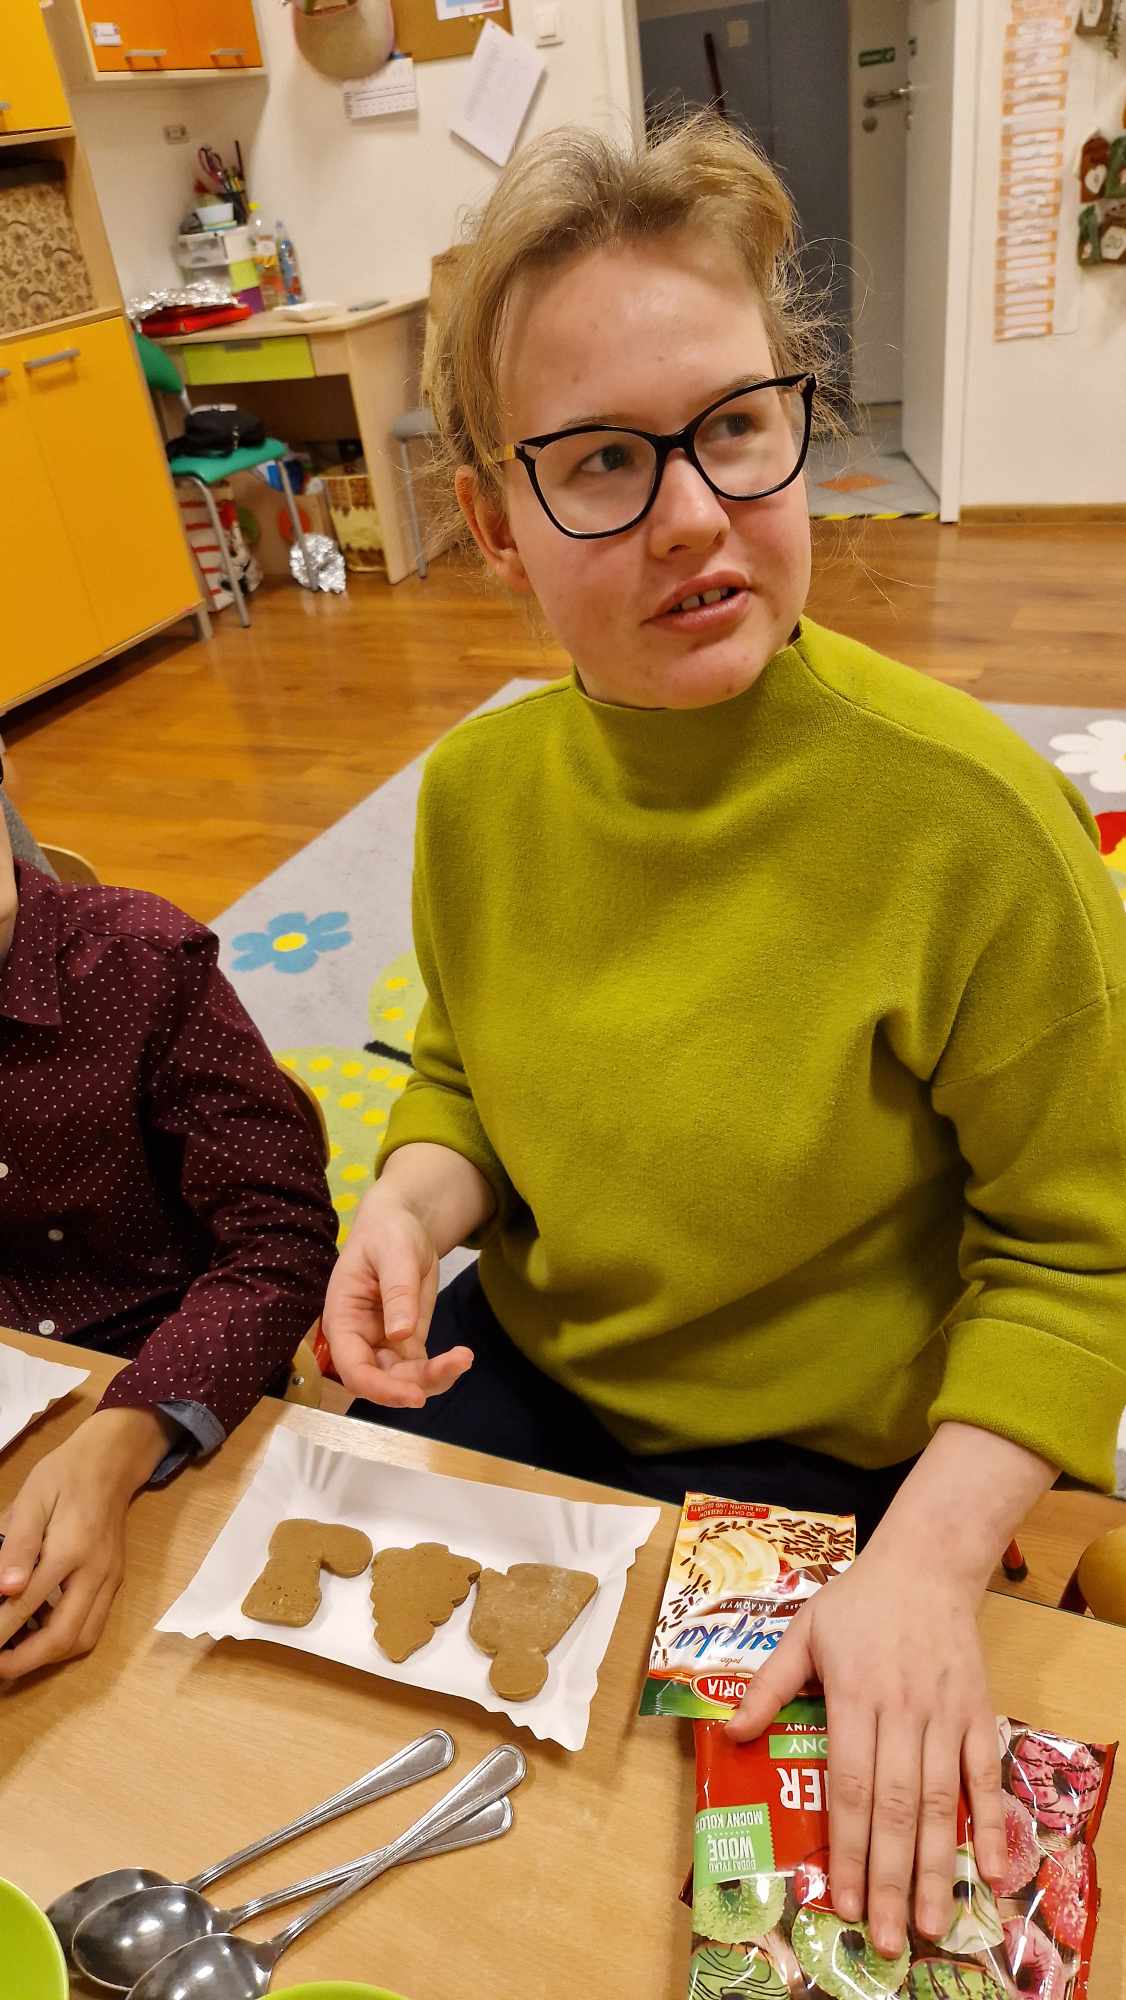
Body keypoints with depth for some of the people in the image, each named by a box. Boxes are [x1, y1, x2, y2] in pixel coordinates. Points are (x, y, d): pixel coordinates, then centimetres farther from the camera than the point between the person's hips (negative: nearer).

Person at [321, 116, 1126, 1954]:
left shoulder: (972, 817, -25)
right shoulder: (477, 787, -9)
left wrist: (929, 1563, -25)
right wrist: (415, 1203, -14)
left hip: (825, 1465, -4)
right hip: (522, 1377, 5)